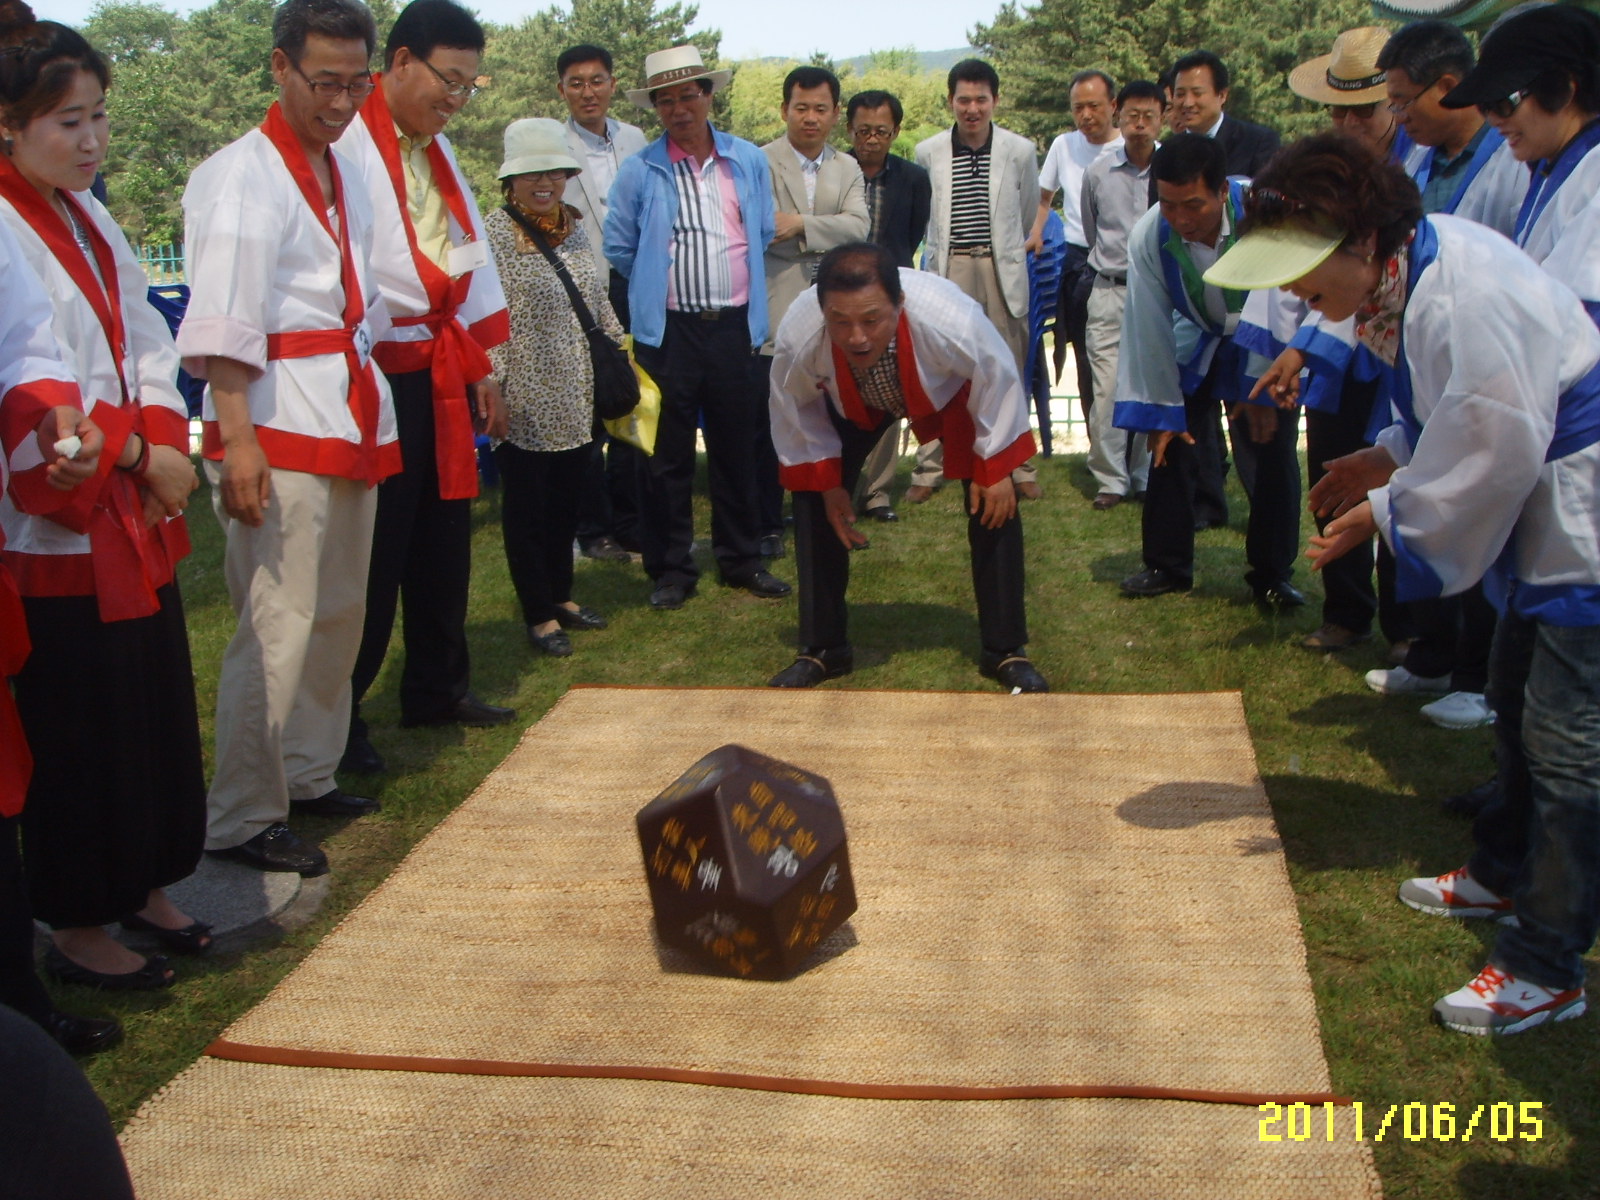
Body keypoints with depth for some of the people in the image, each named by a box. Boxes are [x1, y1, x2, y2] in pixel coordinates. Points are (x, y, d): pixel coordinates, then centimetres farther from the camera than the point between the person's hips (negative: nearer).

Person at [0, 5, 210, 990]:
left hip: (135, 514, 8)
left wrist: (164, 439, -6)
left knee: (157, 711, 15)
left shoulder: (90, 221, 12)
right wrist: (130, 449, -14)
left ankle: (142, 889, 32)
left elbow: (146, 345, 10)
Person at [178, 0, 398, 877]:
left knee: (339, 613, 15)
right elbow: (224, 319, -18)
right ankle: (241, 819, 2)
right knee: (277, 625, -8)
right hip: (281, 422, -9)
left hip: (352, 418, 9)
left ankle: (307, 774, 29)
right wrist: (235, 436, -25)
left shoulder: (346, 176, 17)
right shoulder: (242, 174, -9)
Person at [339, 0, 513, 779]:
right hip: (375, 371, -8)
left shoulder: (435, 152, 17)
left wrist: (479, 366, 19)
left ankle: (436, 688, 27)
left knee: (443, 538, 13)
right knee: (374, 548, -5)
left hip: (439, 370, 8)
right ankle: (337, 711, 7)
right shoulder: (348, 144, -11)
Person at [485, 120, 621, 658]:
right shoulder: (495, 234, -12)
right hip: (525, 398, -6)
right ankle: (540, 615, 16)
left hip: (574, 395, 6)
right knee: (527, 502, 5)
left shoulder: (575, 229, 9)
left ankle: (561, 595, 32)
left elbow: (597, 300, 18)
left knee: (567, 498, 15)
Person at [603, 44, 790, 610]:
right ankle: (671, 568, 13)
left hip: (735, 325, 2)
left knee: (735, 447, 10)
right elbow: (618, 249, 7)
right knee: (668, 453, 3)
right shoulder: (639, 171, -2)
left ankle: (742, 559, 22)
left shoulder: (749, 161, 6)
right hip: (668, 329, -2)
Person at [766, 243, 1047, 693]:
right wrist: (825, 478, -10)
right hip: (850, 399, 2)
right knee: (810, 496, -9)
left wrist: (995, 468, -16)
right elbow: (793, 407, -16)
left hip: (949, 390, -1)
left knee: (995, 503, -11)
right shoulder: (797, 336, -39)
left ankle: (1005, 651, 4)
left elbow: (998, 380, -23)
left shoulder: (951, 321, -45)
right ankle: (821, 650, 6)